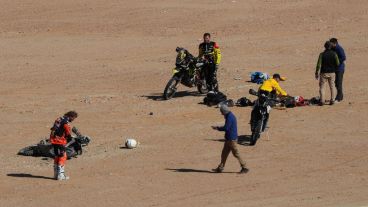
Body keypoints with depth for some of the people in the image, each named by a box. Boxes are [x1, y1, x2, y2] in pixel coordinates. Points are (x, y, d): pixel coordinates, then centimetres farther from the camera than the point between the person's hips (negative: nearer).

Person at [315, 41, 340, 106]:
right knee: (332, 87, 15)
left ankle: (322, 101, -3)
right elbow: (337, 63, -4)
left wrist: (316, 73, -2)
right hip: (332, 73, 2)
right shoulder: (334, 54, -6)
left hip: (324, 73, -2)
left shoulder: (322, 54, -11)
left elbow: (319, 65, -11)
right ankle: (332, 100, 15)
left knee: (322, 87, 5)